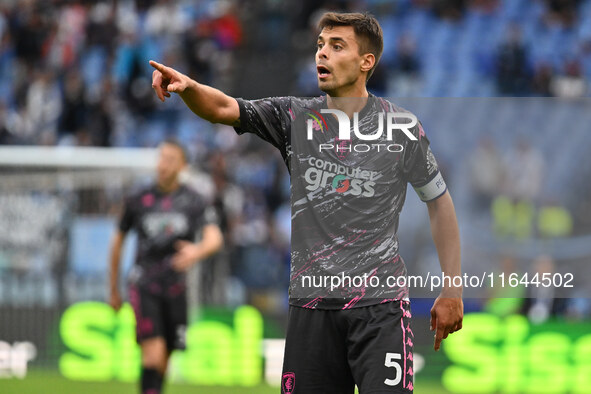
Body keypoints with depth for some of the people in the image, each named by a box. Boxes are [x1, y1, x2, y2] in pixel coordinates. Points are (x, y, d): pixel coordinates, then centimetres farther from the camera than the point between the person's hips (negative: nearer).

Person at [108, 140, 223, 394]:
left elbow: (214, 238, -12)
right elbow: (118, 242, 14)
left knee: (163, 361, 9)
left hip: (176, 286, 2)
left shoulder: (193, 202, 3)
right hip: (144, 285, -2)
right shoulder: (138, 200, 2)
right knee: (153, 354, -19)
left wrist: (198, 251, -36)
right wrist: (114, 290, 18)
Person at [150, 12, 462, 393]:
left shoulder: (401, 127, 1)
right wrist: (187, 86, -29)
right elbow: (223, 108, -6)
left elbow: (439, 200, 10)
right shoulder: (294, 117, 6)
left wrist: (452, 290, 10)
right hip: (311, 304, 2)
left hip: (379, 304, -2)